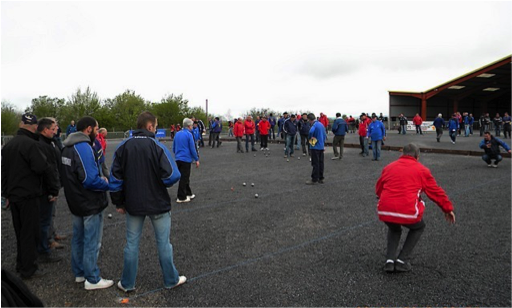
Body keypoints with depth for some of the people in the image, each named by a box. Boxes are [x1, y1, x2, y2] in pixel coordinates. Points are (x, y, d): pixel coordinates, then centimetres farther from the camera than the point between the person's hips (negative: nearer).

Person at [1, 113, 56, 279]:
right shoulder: (30, 144, -18)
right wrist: (51, 171, -4)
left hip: (13, 196, 8)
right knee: (30, 233, 2)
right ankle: (28, 270, 9)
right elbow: (42, 167, -26)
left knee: (20, 232, 19)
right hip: (29, 197, -8)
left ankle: (21, 264, 30)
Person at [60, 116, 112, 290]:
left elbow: (69, 175, 14)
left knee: (78, 238, 19)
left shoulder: (68, 147, 8)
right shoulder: (83, 147, -23)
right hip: (90, 204, -9)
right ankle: (92, 280, 14)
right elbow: (90, 179, -29)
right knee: (92, 242, 2)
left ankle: (79, 273, 33)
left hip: (76, 202, 10)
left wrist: (100, 179, 8)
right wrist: (108, 184, -11)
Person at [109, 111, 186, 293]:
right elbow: (172, 176, -21)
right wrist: (162, 182, 2)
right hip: (158, 204, -3)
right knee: (163, 243, 11)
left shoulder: (123, 147, -2)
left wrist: (119, 203, 10)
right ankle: (171, 280, 25)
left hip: (133, 205, 4)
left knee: (132, 243, 16)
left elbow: (115, 178, 1)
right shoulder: (157, 147, -15)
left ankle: (127, 283, 28)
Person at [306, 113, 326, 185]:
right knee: (321, 163, 12)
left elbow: (311, 131, -37)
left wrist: (309, 137, -19)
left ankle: (314, 180, 2)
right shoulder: (321, 124, 12)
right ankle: (321, 178, 19)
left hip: (315, 147, -9)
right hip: (321, 147, 9)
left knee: (315, 164, -3)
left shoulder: (314, 125, -16)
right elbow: (324, 135, 18)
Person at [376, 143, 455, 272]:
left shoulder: (389, 167, 16)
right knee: (419, 227, 31)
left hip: (384, 211, 3)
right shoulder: (422, 170, 9)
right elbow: (436, 192, 15)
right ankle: (402, 260, 21)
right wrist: (448, 209, 29)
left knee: (394, 229, 35)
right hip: (407, 212, -3)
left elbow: (378, 189, 24)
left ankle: (390, 260, 16)